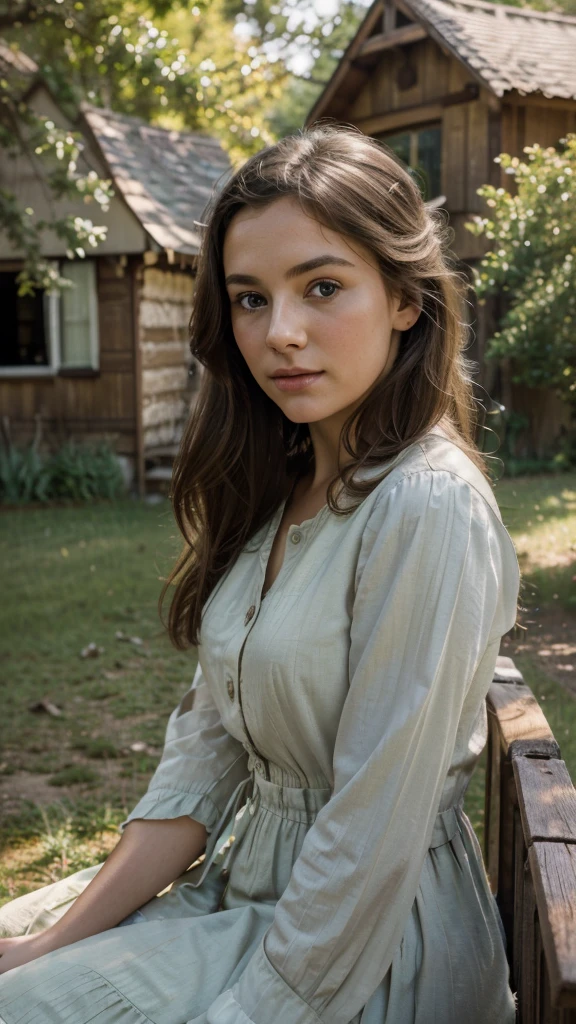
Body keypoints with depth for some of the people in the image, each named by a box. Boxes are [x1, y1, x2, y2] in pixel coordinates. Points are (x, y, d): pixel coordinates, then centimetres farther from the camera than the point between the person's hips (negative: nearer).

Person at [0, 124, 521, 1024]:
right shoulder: (279, 489, 3)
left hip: (366, 947, -7)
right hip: (248, 878, 7)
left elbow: (373, 842, -22)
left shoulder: (427, 508, -23)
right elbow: (209, 740, 2)